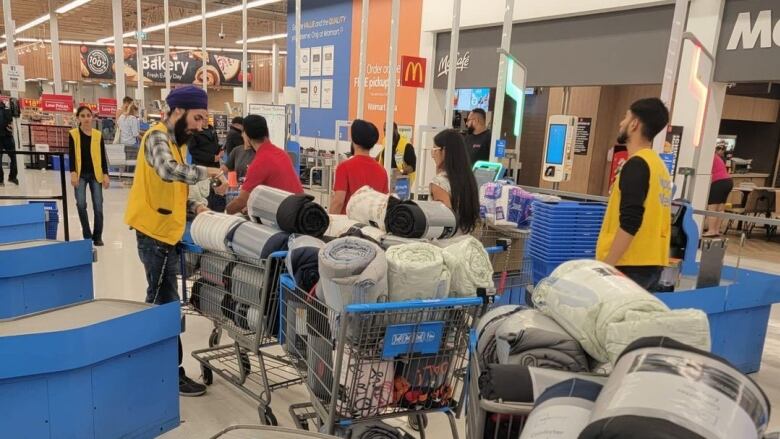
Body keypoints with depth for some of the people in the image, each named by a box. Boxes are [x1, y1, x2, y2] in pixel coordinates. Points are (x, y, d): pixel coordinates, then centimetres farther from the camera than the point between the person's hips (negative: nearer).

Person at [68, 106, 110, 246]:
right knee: (81, 204, -9)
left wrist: (105, 174, -1)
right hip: (80, 174, -1)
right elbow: (71, 155, -3)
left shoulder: (98, 135, 3)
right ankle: (87, 235, 8)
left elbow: (103, 156, 4)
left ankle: (97, 236, 12)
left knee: (98, 206, -1)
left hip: (95, 174, 1)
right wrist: (73, 173, -13)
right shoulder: (73, 134, 0)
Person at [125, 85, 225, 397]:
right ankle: (171, 374, 7)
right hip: (156, 234, -9)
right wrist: (208, 172, -29)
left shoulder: (176, 140, 13)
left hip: (165, 232, 9)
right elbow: (169, 171, -37)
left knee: (159, 301, 17)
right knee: (166, 304, -3)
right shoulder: (158, 137, -15)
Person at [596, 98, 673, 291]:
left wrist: (607, 265, -20)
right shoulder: (659, 164, 14)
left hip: (631, 266, -9)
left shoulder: (636, 164, -15)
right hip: (652, 263, 9)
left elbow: (629, 223, -23)